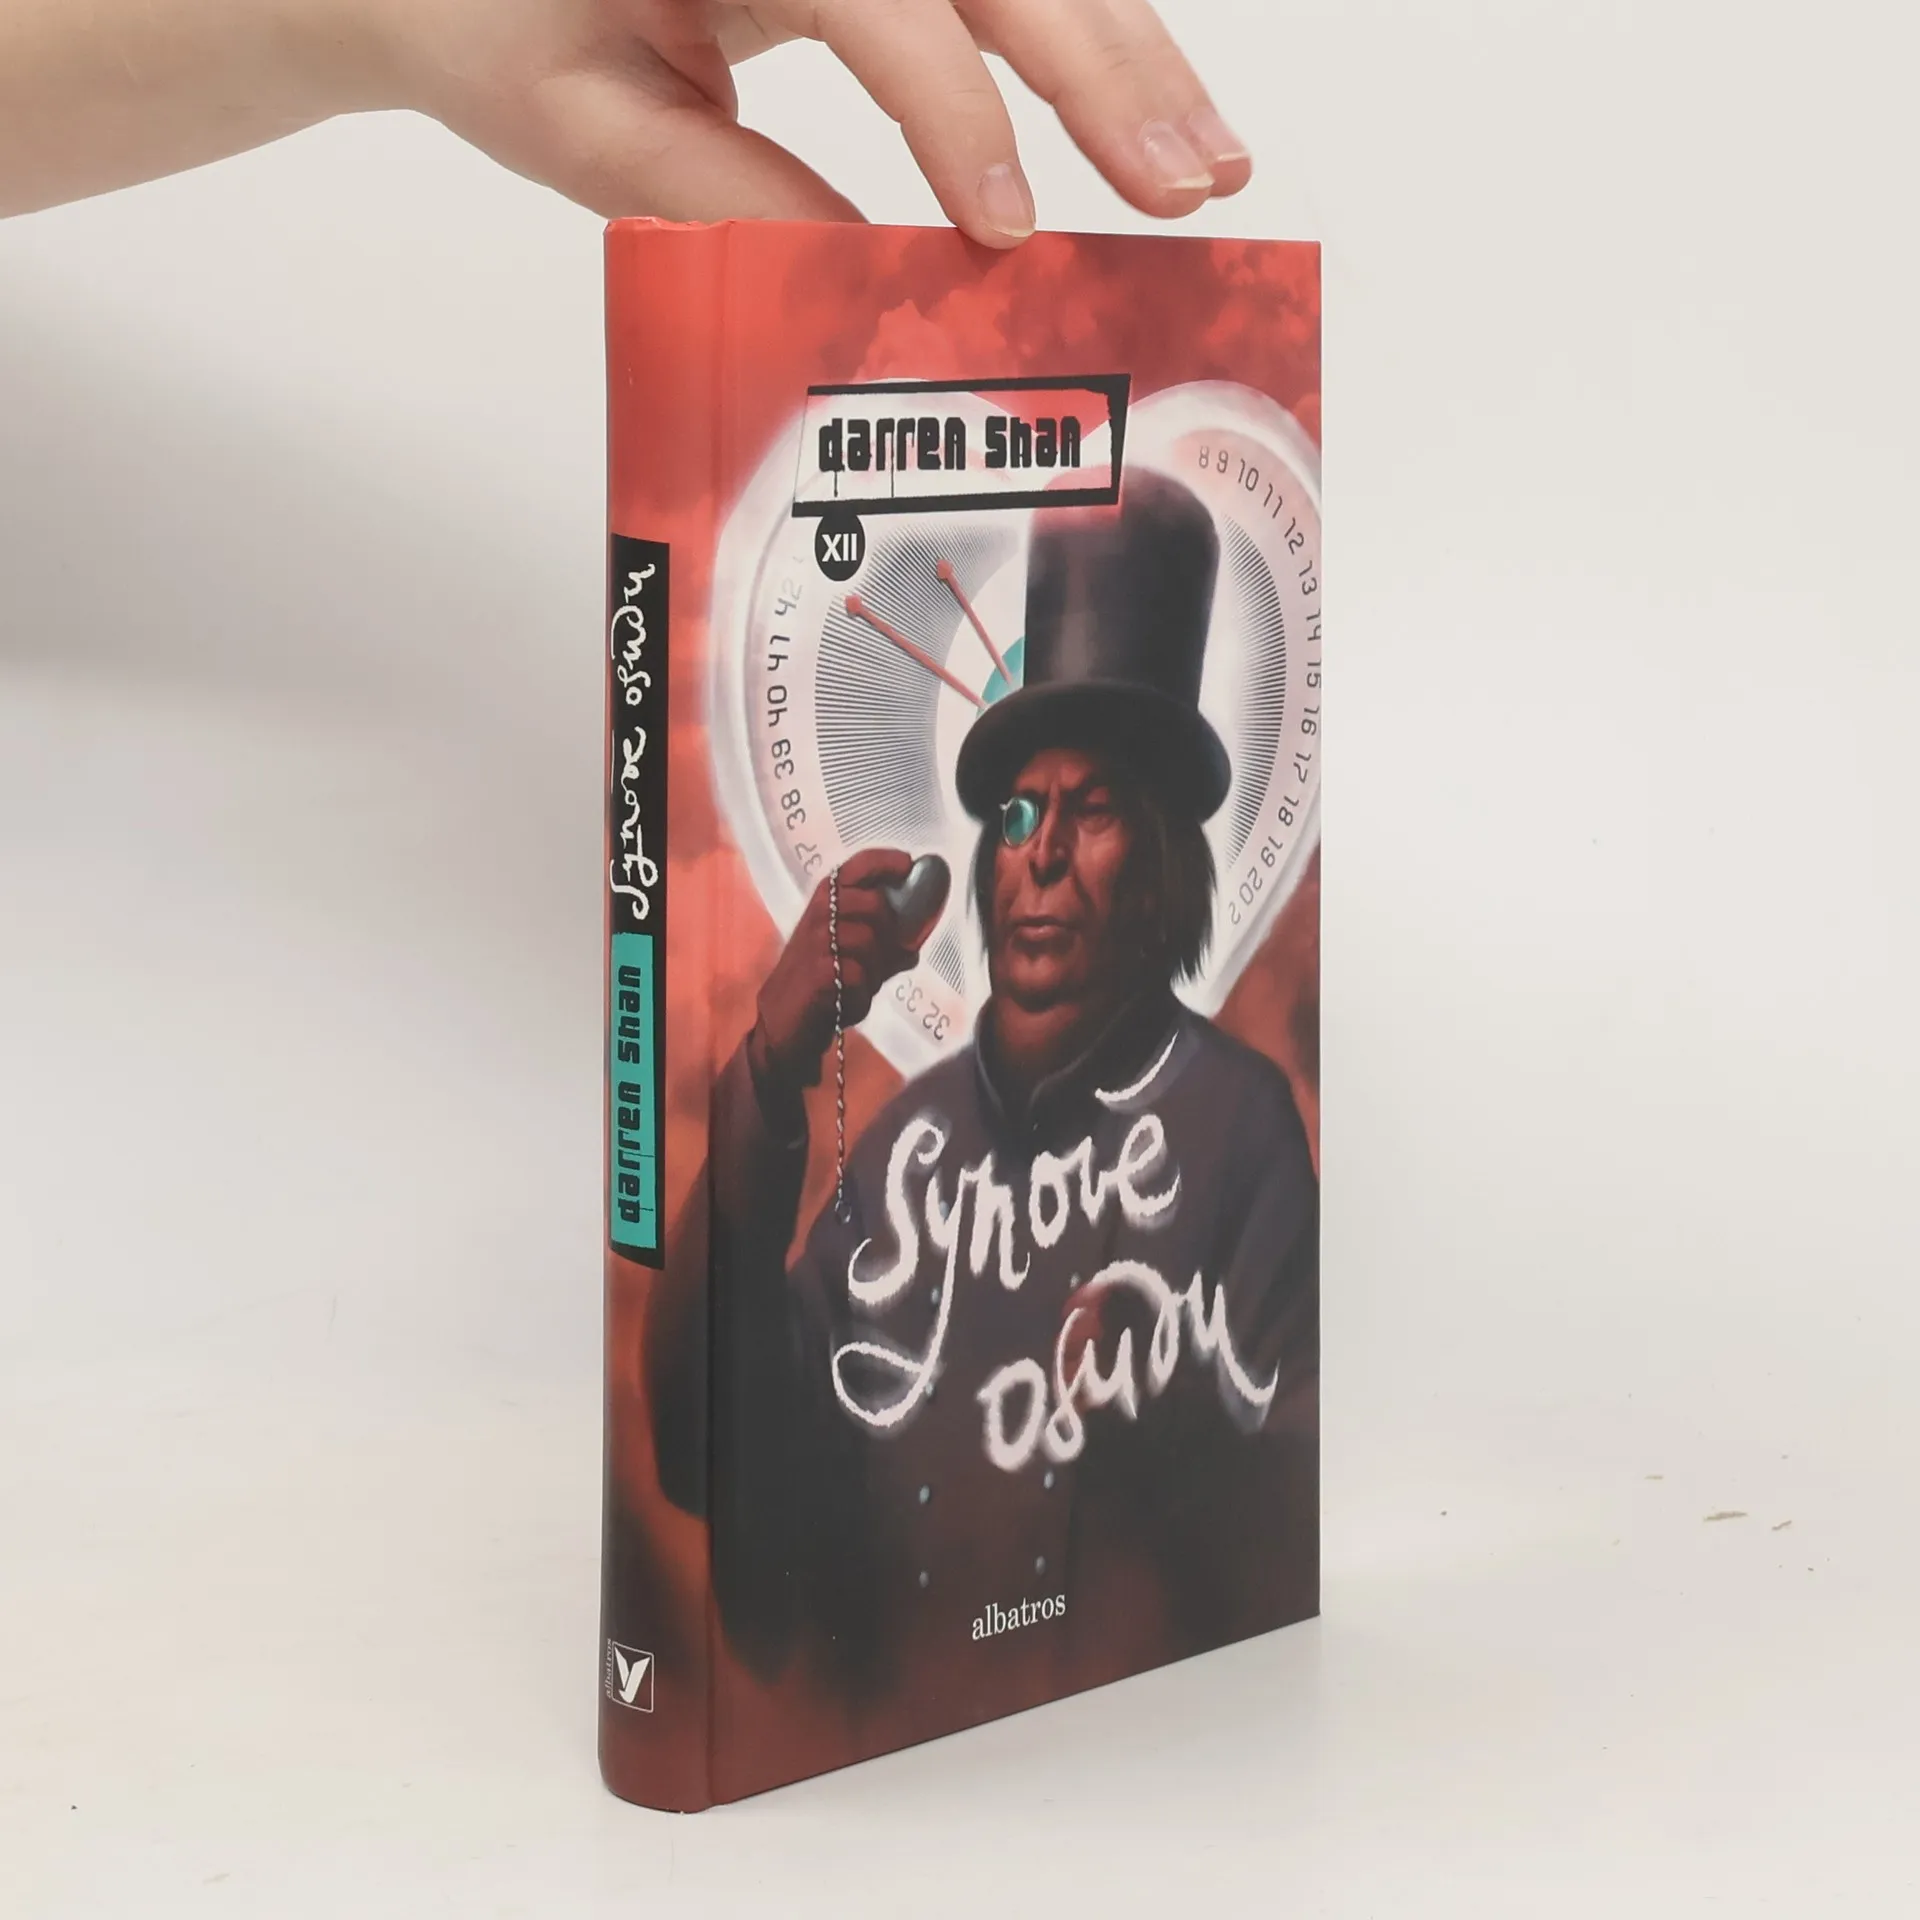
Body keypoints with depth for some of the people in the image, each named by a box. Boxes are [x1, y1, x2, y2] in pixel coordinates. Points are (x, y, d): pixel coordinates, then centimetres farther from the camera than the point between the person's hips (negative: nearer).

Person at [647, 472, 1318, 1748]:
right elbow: (707, 1453, 3)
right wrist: (768, 1084, -6)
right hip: (903, 1747, 4)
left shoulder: (1232, 1116, 0)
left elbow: (1291, 1499, 2)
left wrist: (1168, 1426, -19)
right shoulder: (913, 1137, 12)